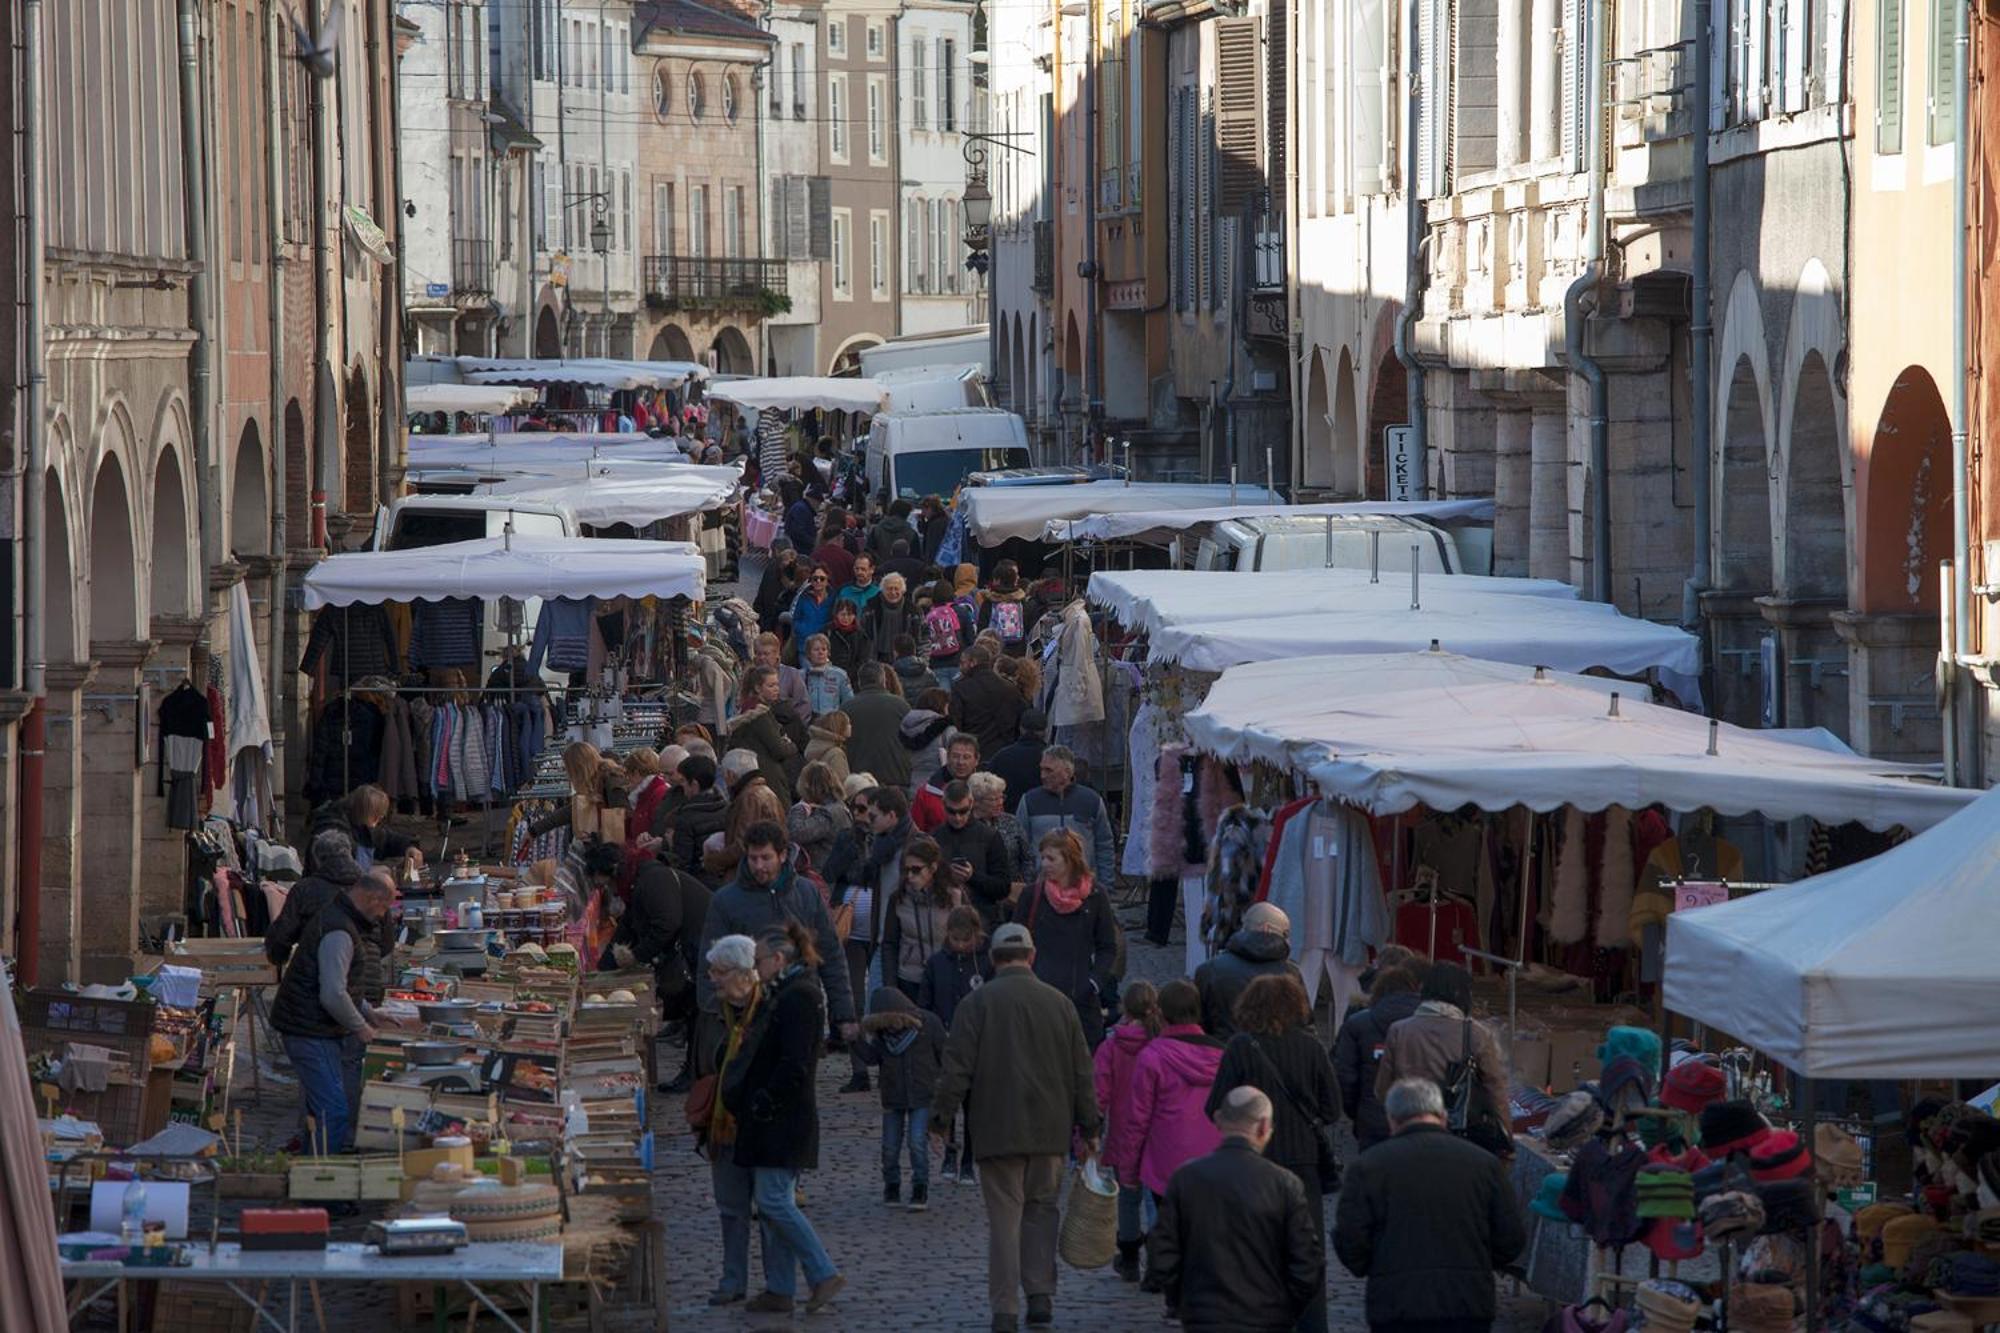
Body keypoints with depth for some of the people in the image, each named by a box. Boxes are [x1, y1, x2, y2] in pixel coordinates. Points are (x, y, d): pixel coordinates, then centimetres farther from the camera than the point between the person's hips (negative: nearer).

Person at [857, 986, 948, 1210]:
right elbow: (870, 1059, -8)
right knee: (890, 1147, 6)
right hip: (893, 1097, 3)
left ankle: (920, 1190, -1)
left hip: (922, 1097, -3)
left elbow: (943, 1055, 2)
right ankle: (891, 1188, 24)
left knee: (917, 1143, -12)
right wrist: (868, 1038, -21)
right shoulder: (880, 1031, -4)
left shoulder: (928, 1022, -10)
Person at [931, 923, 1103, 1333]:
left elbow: (957, 1068, -8)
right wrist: (1089, 1126, 16)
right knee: (1041, 1210, 15)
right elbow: (1082, 1071, 9)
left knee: (1004, 1217, 1)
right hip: (1050, 1130, 3)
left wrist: (942, 1117, 1)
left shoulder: (978, 1003, -5)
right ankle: (1041, 1295, 5)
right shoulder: (1059, 1003, 5)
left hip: (997, 1129, -3)